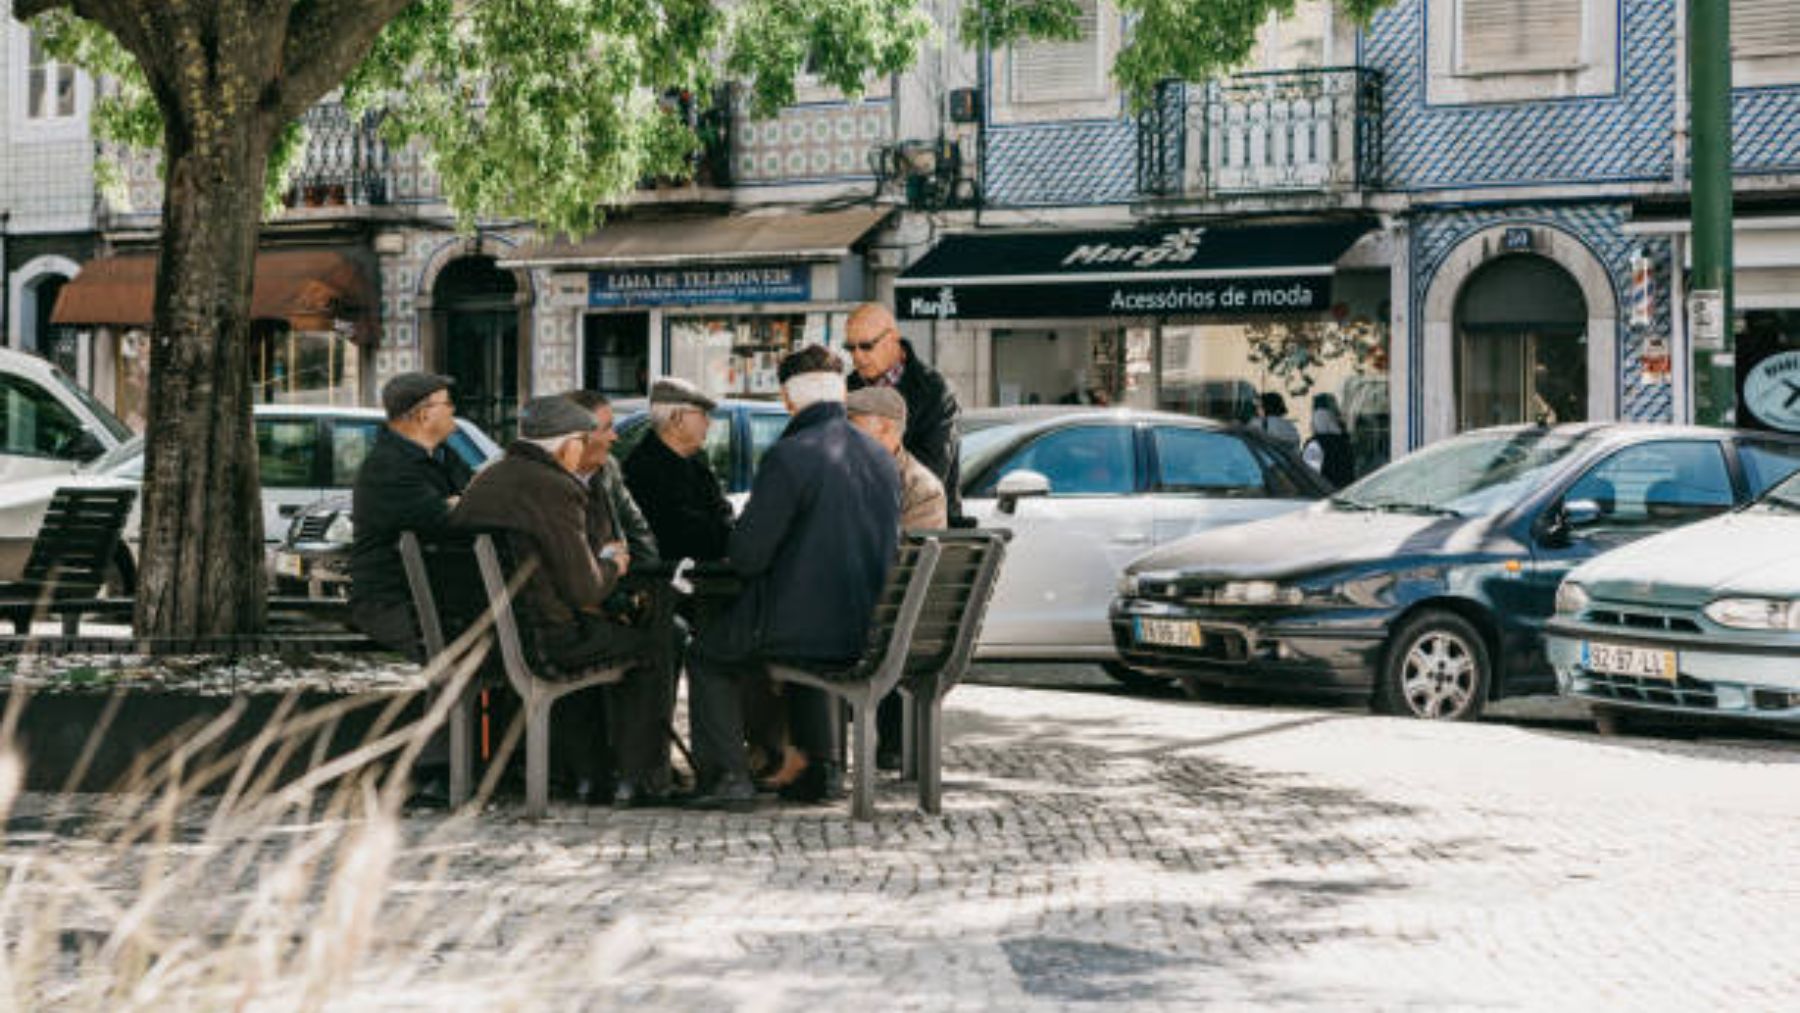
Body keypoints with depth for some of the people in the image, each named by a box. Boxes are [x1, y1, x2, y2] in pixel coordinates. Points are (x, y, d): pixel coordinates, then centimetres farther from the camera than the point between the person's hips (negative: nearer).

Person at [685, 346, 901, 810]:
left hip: (806, 626, -6)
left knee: (706, 655, 19)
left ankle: (728, 775, 11)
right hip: (869, 630, 6)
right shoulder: (882, 458, 5)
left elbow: (747, 555, -16)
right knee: (804, 647, 39)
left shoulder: (789, 456, -17)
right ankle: (819, 770, 31)